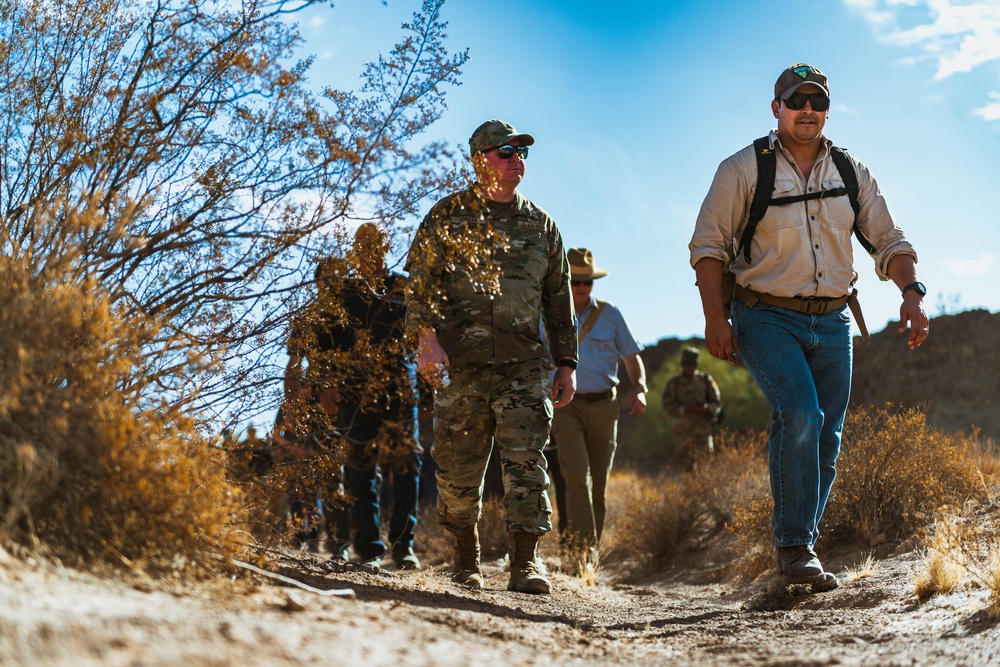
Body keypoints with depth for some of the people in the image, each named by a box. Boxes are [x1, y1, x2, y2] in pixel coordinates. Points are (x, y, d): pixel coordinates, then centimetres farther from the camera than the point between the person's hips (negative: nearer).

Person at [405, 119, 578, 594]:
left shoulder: (540, 225, 16)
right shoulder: (449, 216, 7)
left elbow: (559, 299, 19)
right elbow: (421, 282, 1)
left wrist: (566, 363, 13)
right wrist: (426, 339, -13)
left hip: (524, 364, 2)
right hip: (461, 361, -1)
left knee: (525, 458, -10)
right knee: (458, 466, 4)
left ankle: (524, 563, -8)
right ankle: (466, 560, 19)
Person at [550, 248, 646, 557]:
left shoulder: (610, 314, 9)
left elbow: (632, 357, 10)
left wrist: (638, 389, -8)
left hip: (603, 406, 2)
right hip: (566, 404, -2)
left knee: (599, 483, 6)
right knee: (577, 475, -20)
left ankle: (593, 547, 17)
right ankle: (582, 544, -22)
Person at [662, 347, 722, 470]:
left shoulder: (706, 380, 4)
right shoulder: (673, 383, 3)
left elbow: (717, 404, 5)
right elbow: (668, 407, -3)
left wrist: (706, 408, -17)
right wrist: (684, 409, -19)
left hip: (702, 428, -1)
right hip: (682, 429, 1)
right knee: (685, 462, 6)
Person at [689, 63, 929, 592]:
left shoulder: (851, 173, 9)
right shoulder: (743, 170, -3)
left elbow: (888, 242, 11)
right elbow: (708, 245, -3)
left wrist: (911, 293, -8)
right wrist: (714, 318, -14)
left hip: (831, 322, 5)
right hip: (766, 317, -5)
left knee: (825, 442, 4)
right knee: (800, 414, -25)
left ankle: (799, 552, 19)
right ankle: (793, 545, -17)